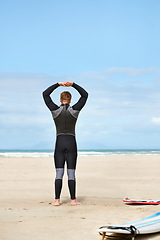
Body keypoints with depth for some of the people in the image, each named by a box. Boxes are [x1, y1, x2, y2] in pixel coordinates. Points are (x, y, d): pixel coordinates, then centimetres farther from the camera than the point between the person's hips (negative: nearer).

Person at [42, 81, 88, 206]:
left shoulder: (55, 110, -2)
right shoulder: (75, 110, -2)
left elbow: (45, 94, 9)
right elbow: (85, 95, 10)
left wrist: (58, 84, 9)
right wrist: (72, 84, 3)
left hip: (59, 143, 0)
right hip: (71, 144, 0)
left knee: (59, 173, 2)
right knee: (71, 173, 2)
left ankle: (57, 200, -2)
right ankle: (73, 200, 2)